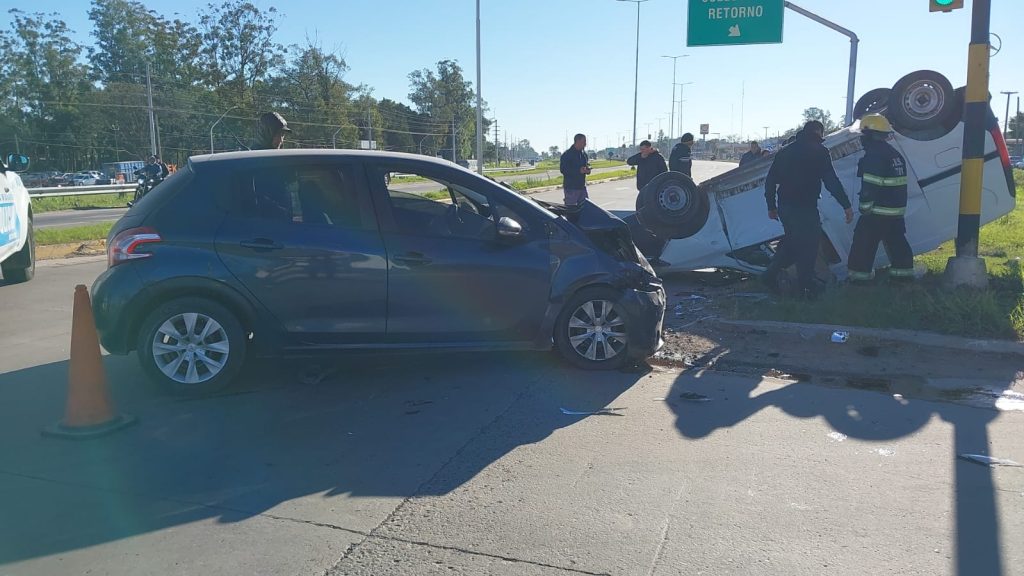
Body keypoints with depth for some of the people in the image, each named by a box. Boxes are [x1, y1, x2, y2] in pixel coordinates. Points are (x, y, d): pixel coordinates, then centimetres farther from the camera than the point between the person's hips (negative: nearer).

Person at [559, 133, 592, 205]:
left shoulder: (584, 154, 14)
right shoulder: (567, 154, -9)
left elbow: (587, 165, 26)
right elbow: (562, 169, -16)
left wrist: (588, 170, -1)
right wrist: (579, 171, -22)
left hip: (582, 187, 7)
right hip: (570, 188, -7)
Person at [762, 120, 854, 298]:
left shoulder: (785, 151, 13)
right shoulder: (819, 151, -6)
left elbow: (770, 180, 14)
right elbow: (831, 181, -12)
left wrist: (771, 206, 22)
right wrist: (846, 205, -9)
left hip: (784, 206, 7)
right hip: (805, 208, -7)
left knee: (791, 241, 21)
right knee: (808, 244, 3)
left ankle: (771, 274, 17)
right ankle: (805, 285, 8)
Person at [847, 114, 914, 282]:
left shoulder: (874, 156, -17)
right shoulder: (895, 155, 15)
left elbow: (869, 187, -22)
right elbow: (898, 184, 21)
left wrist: (864, 207, -16)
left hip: (878, 212, -9)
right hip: (897, 211, 9)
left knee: (864, 242, -1)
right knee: (896, 241, 17)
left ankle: (860, 273, 1)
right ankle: (903, 270, 22)